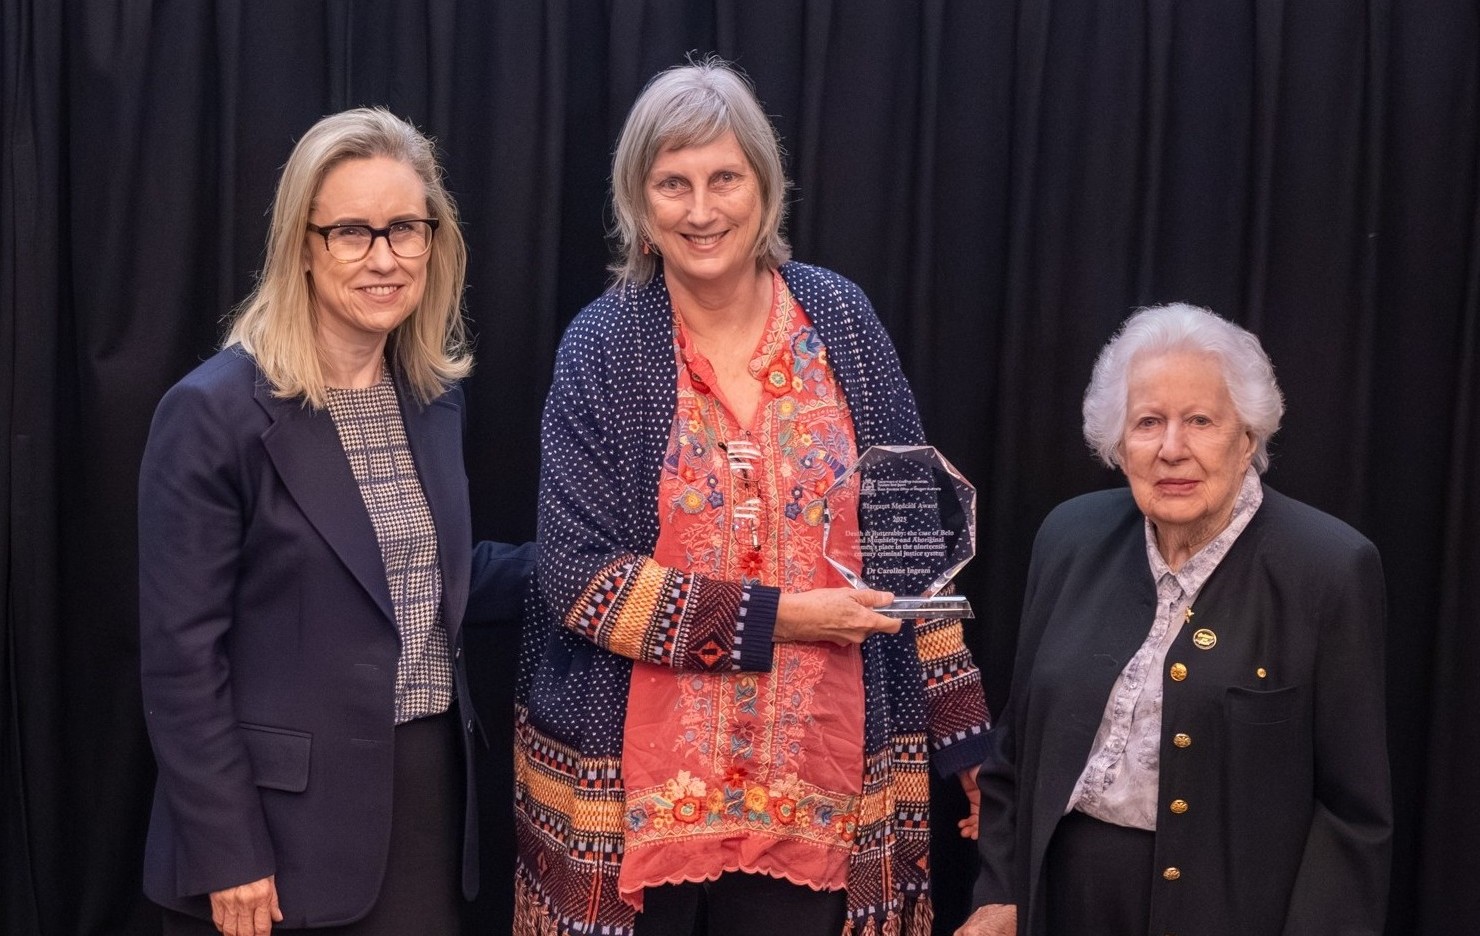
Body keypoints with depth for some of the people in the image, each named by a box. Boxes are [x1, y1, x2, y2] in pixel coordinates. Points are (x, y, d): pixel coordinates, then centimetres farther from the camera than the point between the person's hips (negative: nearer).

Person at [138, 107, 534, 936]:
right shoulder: (215, 412, -14)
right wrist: (227, 856, -15)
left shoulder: (435, 395, 6)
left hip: (429, 790, 6)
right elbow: (182, 656, -14)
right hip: (285, 818, -5)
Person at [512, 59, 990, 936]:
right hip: (634, 780, -2)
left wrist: (960, 728, 4)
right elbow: (580, 576, -11)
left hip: (816, 778, 2)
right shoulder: (604, 345, -6)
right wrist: (779, 617, -16)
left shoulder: (840, 320, 1)